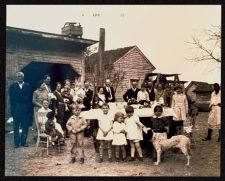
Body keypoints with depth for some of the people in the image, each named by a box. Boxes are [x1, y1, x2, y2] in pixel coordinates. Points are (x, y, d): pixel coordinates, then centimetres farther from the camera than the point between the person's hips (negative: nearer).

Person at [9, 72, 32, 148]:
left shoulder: (27, 86, 7)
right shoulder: (12, 86, 6)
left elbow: (29, 98, 4)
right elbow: (11, 99, 2)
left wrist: (29, 108, -4)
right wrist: (12, 109, -6)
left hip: (25, 108, 1)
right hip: (16, 108, -1)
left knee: (25, 126, 4)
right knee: (16, 126, 3)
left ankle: (23, 141, 12)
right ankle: (17, 142, 8)